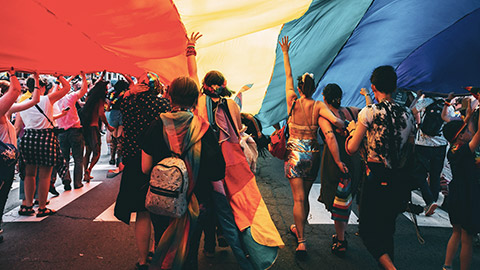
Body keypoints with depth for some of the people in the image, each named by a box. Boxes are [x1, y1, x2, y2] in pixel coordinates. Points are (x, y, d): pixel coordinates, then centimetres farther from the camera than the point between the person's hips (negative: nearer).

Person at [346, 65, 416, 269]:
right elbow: (410, 149, 14)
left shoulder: (369, 112, -11)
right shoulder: (408, 114, 5)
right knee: (386, 229, 21)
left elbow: (351, 149, -8)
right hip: (400, 181, 6)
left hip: (377, 179, -5)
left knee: (368, 230, 7)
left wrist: (353, 129, 9)